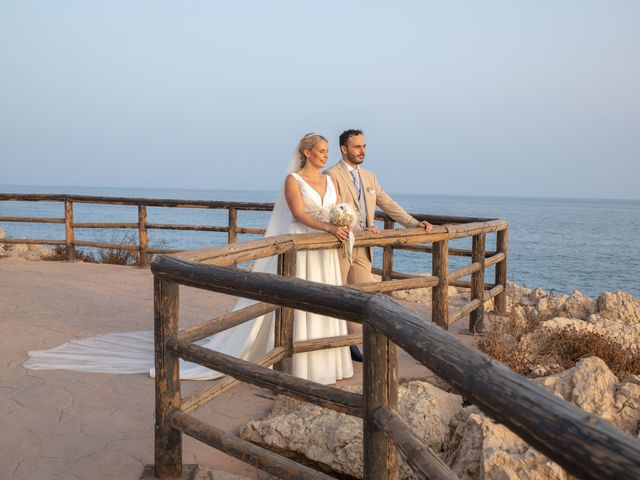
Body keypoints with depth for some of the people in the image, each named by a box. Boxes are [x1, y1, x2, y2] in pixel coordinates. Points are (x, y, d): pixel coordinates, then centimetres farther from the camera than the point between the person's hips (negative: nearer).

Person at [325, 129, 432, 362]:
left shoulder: (369, 177, 14)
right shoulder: (332, 175, -9)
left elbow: (389, 205, 14)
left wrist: (414, 223, 4)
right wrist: (360, 229, -27)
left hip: (363, 247, 7)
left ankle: (351, 342, 19)